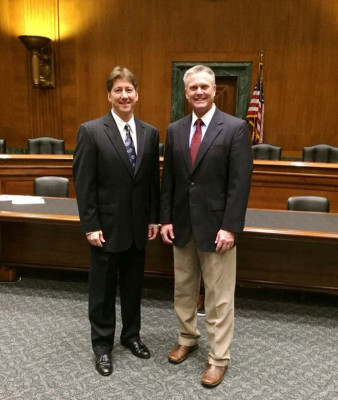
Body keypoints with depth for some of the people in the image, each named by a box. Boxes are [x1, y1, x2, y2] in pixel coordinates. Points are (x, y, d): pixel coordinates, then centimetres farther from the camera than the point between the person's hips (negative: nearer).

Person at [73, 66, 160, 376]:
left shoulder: (150, 133, 4)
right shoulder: (91, 131, -8)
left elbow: (154, 180, 7)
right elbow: (83, 184, -10)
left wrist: (153, 219, 5)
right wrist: (90, 226, -13)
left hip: (138, 226, 4)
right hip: (107, 227, -3)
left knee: (133, 286, 18)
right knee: (103, 289, 11)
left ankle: (131, 335, 39)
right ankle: (102, 345, 31)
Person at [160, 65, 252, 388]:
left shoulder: (235, 128, -8)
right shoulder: (174, 130, 7)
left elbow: (240, 182, -12)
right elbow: (168, 179, 8)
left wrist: (230, 227, -16)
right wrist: (165, 219, 3)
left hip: (216, 225, -4)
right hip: (182, 224, 5)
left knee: (219, 297, 6)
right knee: (183, 289, 18)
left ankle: (219, 358, 24)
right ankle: (187, 339, 39)